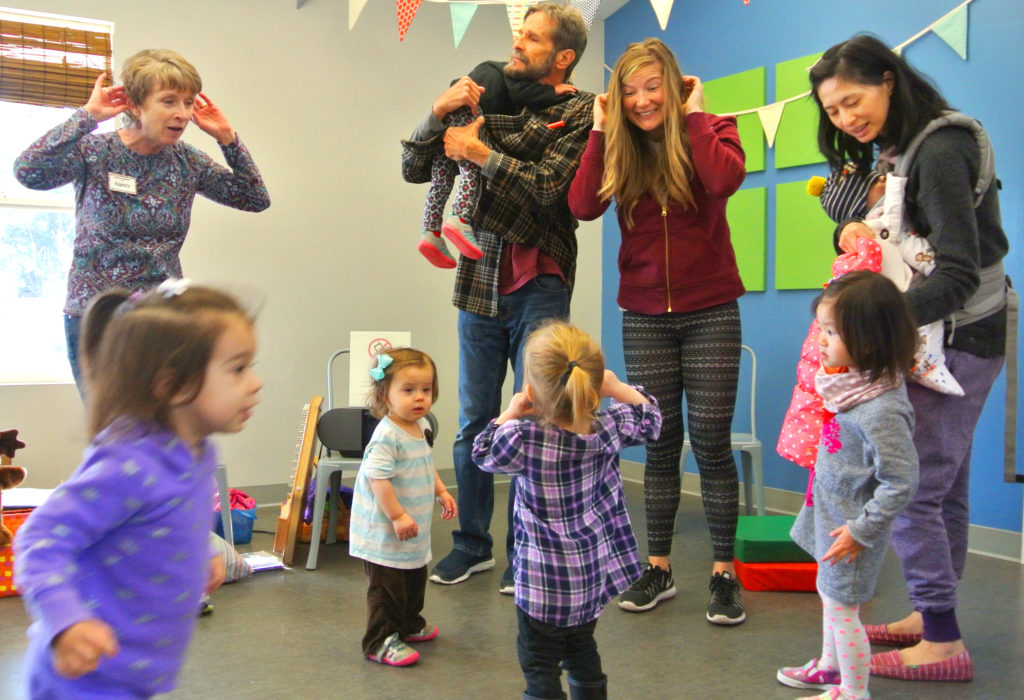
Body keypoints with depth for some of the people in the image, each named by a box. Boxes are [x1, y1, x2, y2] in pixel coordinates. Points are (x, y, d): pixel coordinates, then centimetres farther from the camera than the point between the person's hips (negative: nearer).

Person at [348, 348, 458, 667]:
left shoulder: (422, 426, 5)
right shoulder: (387, 435, -25)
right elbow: (377, 478, -28)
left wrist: (441, 491, 16)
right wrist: (397, 515, -27)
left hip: (414, 531, 10)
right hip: (385, 533, -9)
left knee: (415, 580, 24)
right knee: (387, 587, -1)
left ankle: (409, 623, 43)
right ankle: (381, 641, 12)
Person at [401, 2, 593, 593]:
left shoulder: (581, 113, 0)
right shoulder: (489, 101, 12)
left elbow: (545, 188, -15)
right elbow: (414, 169, 9)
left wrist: (481, 152, -11)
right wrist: (440, 113, -5)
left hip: (539, 284, -4)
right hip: (481, 280, 4)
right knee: (474, 423, 9)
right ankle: (473, 544, 23)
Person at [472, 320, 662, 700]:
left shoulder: (523, 438, -25)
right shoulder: (610, 428, -13)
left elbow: (483, 452, -4)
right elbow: (649, 418, 9)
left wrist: (509, 414, 0)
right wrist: (617, 388, 1)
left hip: (545, 583, -5)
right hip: (597, 573, 6)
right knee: (583, 653, 25)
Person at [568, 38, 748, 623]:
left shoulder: (710, 131, -2)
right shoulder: (619, 150, 5)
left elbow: (726, 180, -24)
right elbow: (583, 206, -12)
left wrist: (693, 117, -14)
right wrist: (601, 131, -8)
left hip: (710, 312, -3)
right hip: (644, 317, 3)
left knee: (712, 443, -1)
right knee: (660, 444, 9)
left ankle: (725, 572, 12)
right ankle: (659, 569, 20)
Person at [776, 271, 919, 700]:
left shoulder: (881, 410, -31)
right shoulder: (854, 378, -3)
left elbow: (901, 481, -27)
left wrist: (861, 530, -20)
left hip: (852, 525, -10)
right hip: (830, 512, 10)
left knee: (842, 608, 6)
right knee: (829, 594, 25)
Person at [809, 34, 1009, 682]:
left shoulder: (940, 151, -20)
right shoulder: (895, 148, 10)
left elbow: (959, 275, -27)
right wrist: (853, 232, -5)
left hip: (958, 336, -10)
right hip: (950, 336, 10)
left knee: (911, 488, -7)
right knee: (945, 485, 16)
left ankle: (943, 643, 2)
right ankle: (933, 614, 27)